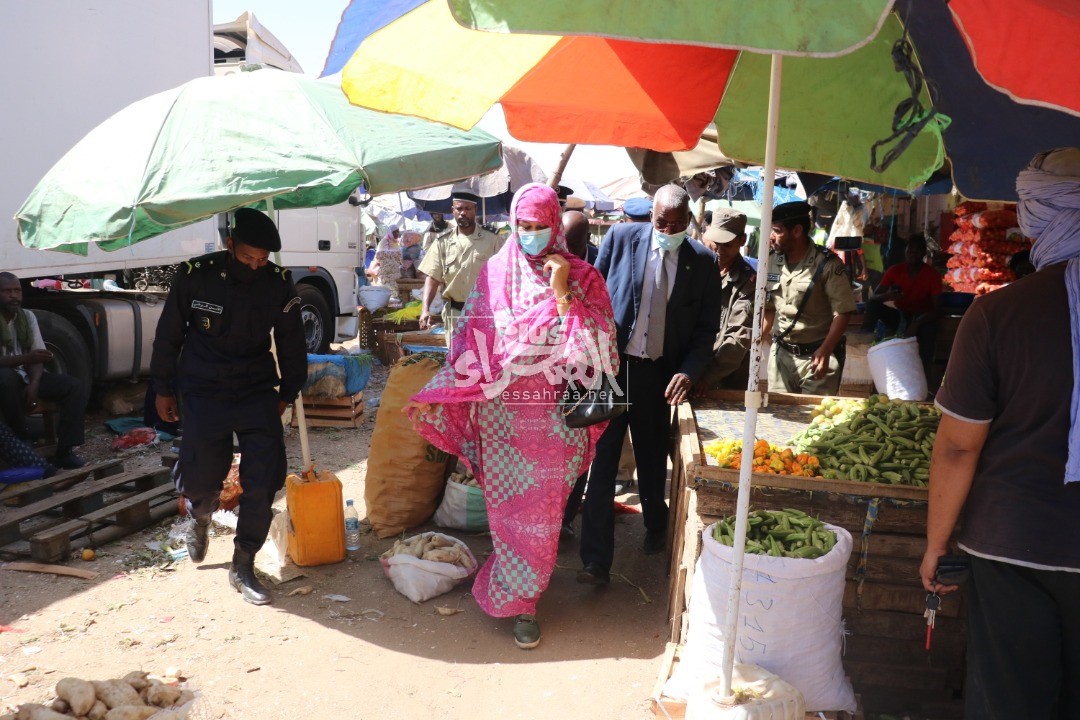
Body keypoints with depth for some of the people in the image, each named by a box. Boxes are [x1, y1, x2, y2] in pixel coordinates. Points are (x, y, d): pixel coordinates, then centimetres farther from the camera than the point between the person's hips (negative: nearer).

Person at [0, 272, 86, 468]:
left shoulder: (27, 317, 5)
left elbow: (37, 357, 1)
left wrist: (34, 384, -17)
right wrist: (25, 358, -36)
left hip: (27, 375, 5)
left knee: (75, 387, -17)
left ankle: (64, 451, -18)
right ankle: (20, 440, -21)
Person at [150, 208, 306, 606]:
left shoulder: (279, 283, -8)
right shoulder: (195, 275, -11)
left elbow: (291, 344, 6)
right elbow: (168, 335, 2)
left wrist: (287, 393, 12)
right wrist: (164, 389, 7)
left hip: (257, 393, 1)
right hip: (202, 393, -1)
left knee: (264, 480, -8)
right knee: (201, 479, 6)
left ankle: (243, 567, 9)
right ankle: (200, 520, 45)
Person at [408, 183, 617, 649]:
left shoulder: (581, 278, -1)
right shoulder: (494, 273, 2)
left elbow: (596, 346, -9)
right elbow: (470, 342, 3)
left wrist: (562, 294, -18)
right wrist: (435, 396, -3)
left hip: (554, 417, -1)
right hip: (501, 414, 1)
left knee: (540, 513, 7)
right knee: (508, 509, 7)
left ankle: (521, 599, 25)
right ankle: (519, 596, 27)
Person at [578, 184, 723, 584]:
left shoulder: (703, 260, -1)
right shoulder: (621, 237, -4)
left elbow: (707, 326, 3)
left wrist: (688, 371, -11)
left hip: (659, 373, 2)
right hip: (611, 366, -1)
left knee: (653, 459, 18)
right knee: (602, 462, -2)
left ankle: (656, 528, 45)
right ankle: (596, 561, 4)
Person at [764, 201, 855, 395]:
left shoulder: (827, 264, -12)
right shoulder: (772, 262, 6)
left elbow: (843, 312, -12)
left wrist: (825, 351, -21)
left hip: (816, 355, -5)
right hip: (781, 353, 5)